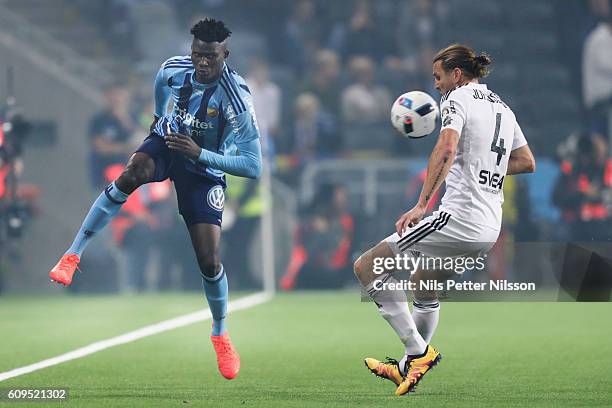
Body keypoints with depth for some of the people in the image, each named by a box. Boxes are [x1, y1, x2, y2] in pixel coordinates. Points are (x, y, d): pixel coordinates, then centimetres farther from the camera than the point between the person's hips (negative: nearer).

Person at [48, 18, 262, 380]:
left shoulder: (236, 99, -29)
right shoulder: (172, 71, -15)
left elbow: (254, 167, -30)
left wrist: (199, 153, -36)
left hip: (205, 169, -2)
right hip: (166, 143, 2)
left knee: (210, 260, -9)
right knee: (134, 170, -36)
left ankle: (220, 333, 20)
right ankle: (73, 256, -33)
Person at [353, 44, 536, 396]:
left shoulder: (459, 97, -5)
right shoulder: (502, 107, 19)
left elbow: (447, 148, -23)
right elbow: (527, 162, 26)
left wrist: (422, 205, -26)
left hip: (458, 218, -9)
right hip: (491, 227, 9)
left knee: (367, 267, -5)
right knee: (423, 286, 31)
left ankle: (419, 351, -9)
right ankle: (409, 366, 36)